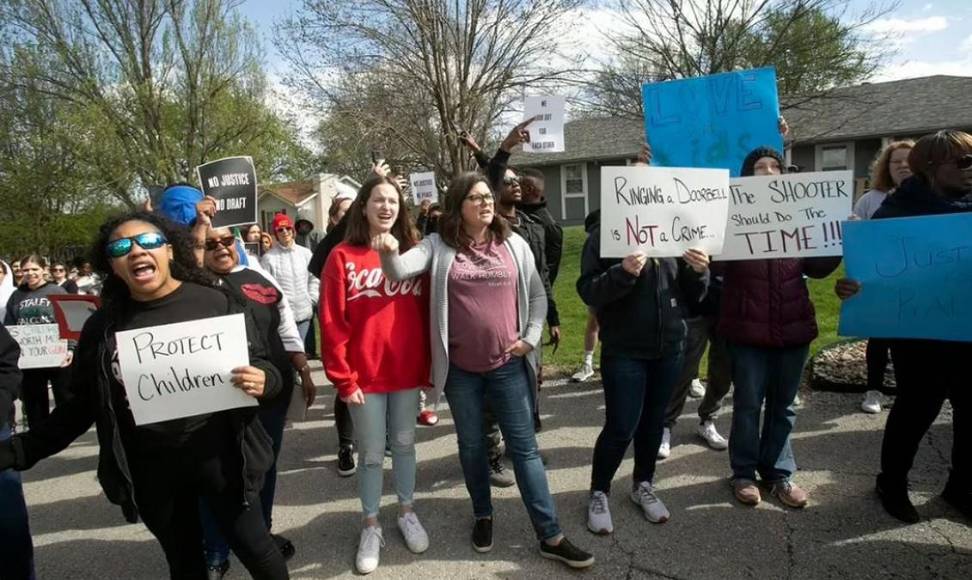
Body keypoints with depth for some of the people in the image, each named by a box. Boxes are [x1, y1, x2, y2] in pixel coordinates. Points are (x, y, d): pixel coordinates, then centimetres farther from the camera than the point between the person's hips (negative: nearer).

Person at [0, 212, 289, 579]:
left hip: (219, 457, -3)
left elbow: (262, 365, -2)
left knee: (254, 548, 11)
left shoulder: (216, 303, -9)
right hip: (150, 471, 3)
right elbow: (82, 405, 10)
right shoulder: (102, 326, 0)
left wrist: (263, 380, -24)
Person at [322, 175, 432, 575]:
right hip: (365, 376, -2)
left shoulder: (412, 253, 2)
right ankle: (371, 526, 31)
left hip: (407, 372, 3)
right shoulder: (342, 257, -7)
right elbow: (332, 324, -8)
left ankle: (407, 513, 37)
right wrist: (343, 379, -10)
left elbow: (425, 314, 5)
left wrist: (428, 366, 5)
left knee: (404, 444, 18)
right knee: (371, 453, 11)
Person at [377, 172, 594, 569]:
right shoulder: (439, 246, -2)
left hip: (508, 365, 1)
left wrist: (531, 338, -1)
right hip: (460, 368, 0)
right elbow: (400, 271, -16)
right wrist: (389, 253, -38)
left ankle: (550, 537, 16)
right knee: (472, 446, 16)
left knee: (524, 447, 6)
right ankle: (483, 516, 39)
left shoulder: (514, 245, 3)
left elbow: (538, 296, 9)